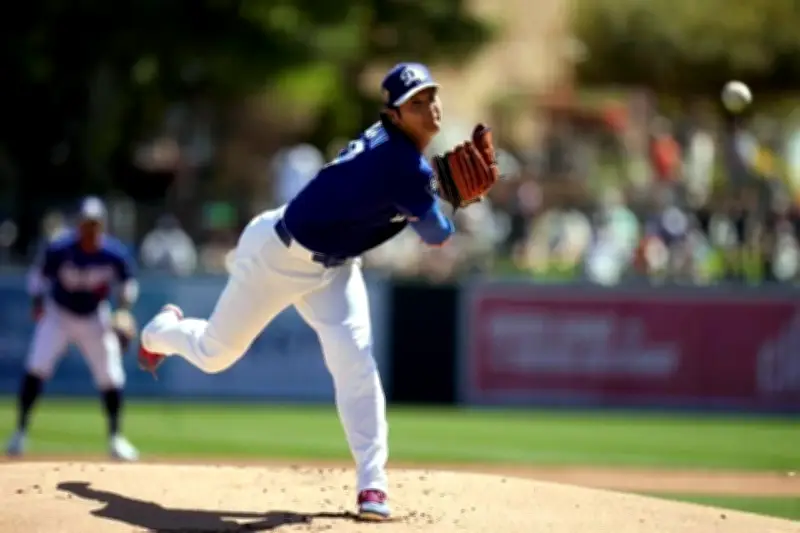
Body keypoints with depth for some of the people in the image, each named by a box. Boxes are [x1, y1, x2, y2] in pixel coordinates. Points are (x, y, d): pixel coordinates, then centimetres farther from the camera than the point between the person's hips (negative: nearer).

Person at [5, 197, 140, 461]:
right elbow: (38, 274, -7)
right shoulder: (58, 249, -23)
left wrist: (124, 304, -19)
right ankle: (20, 431, -7)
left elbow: (129, 282, -3)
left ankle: (115, 437, 17)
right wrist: (38, 300, -21)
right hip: (58, 315, -1)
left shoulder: (115, 254, -20)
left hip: (95, 319, 1)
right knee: (36, 368, -17)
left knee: (111, 378, -1)